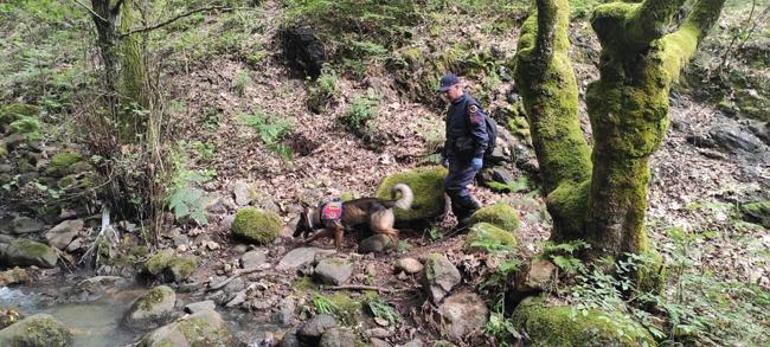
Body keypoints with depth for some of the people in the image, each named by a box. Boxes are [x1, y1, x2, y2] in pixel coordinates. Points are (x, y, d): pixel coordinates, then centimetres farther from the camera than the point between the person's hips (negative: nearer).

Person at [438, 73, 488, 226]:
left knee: (453, 187, -12)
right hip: (456, 157, 10)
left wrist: (478, 156, -25)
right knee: (457, 188, 10)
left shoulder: (470, 106, -14)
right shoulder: (453, 107, 16)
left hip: (468, 158, -9)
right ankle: (464, 222, 20)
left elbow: (480, 133, -21)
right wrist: (445, 154, 27)